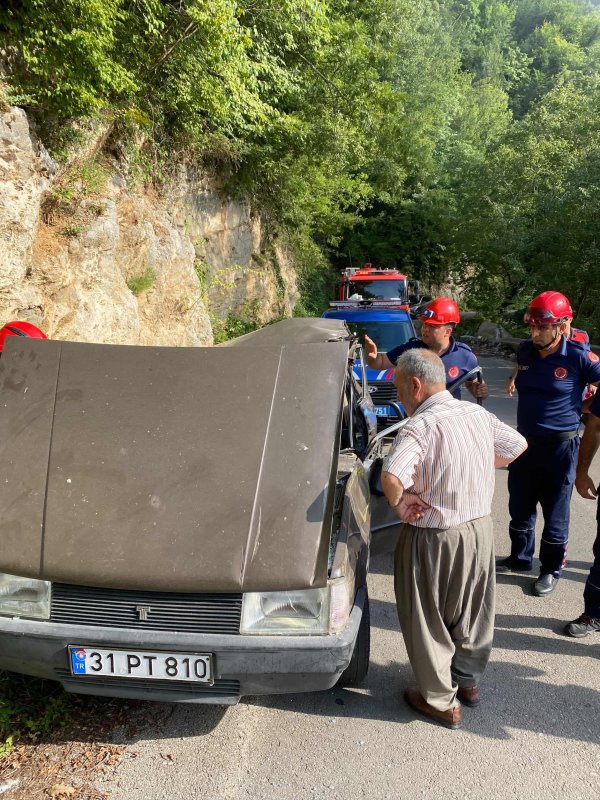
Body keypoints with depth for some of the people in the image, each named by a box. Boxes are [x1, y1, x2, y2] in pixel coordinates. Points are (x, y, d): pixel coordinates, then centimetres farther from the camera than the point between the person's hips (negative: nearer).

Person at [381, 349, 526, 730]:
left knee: (428, 622, 14)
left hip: (433, 539, -7)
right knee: (473, 613, 25)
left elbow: (391, 476, -38)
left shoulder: (421, 425, -24)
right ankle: (469, 680, 45)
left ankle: (440, 701, 29)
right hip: (481, 529, 7)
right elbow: (517, 445, 14)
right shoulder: (478, 414, -1)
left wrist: (400, 503, -18)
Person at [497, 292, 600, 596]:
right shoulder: (525, 351, 0)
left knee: (555, 513, 9)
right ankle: (520, 558, 36)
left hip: (559, 446, -5)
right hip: (525, 441, 5)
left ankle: (551, 569, 27)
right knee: (520, 507, 17)